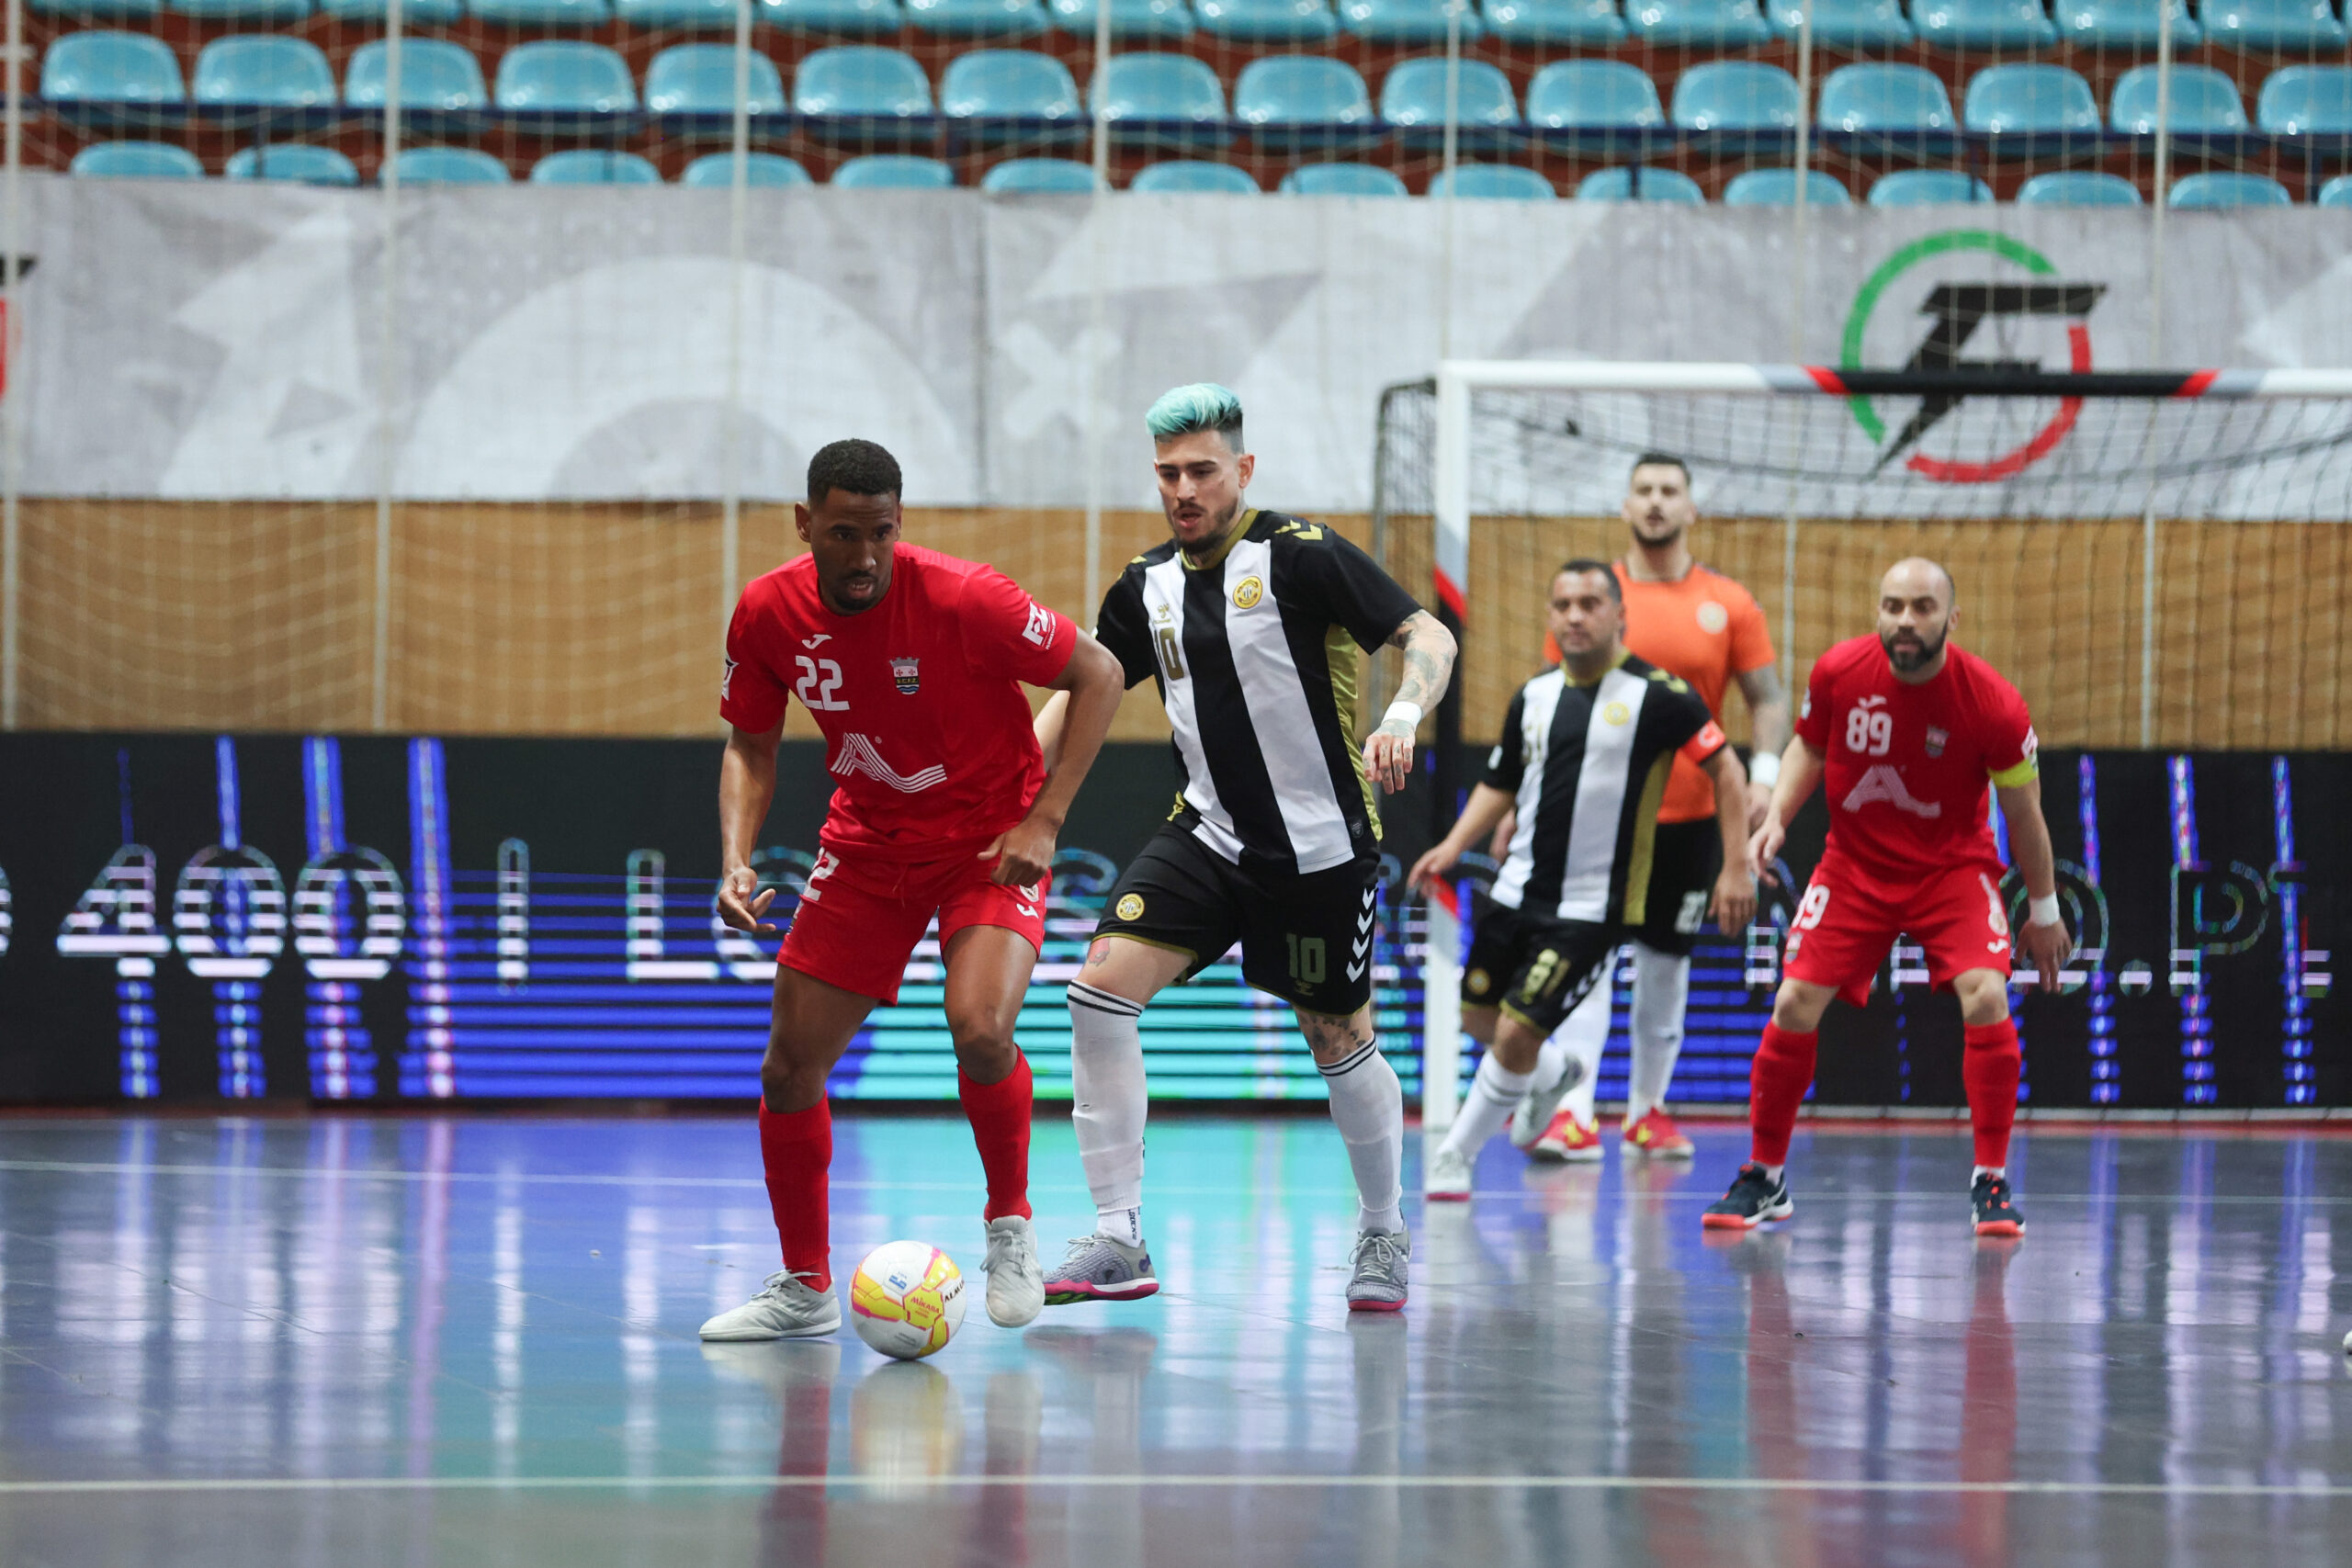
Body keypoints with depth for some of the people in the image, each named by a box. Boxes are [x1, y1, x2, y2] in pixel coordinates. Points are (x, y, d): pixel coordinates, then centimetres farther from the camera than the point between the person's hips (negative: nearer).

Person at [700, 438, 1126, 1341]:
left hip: (990, 839, -4)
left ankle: (1011, 1226, -2)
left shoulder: (961, 598, -25)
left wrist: (1045, 820, -20)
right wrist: (736, 859, -12)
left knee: (980, 1028, -28)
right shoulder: (768, 614, -12)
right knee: (789, 1065, -1)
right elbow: (751, 746, 5)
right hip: (866, 842, 5)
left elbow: (1098, 675, -15)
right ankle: (805, 1290, 16)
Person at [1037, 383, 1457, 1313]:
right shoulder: (1147, 585, 5)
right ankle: (1118, 1241, -11)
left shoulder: (1300, 555, -12)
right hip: (1209, 835, 5)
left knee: (1340, 1042, 5)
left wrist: (1401, 717, -35)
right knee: (1102, 985, -14)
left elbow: (1428, 636, -15)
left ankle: (1383, 1237, 30)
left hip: (1322, 845, -4)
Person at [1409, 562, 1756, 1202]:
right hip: (1519, 888, 6)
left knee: (1517, 1033, -11)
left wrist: (1735, 868, -11)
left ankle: (1456, 1155, 5)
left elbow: (1727, 771, -6)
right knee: (1480, 1019, 12)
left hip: (1593, 904, -6)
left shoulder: (1657, 694, -10)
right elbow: (1500, 784, 18)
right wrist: (1452, 847, 3)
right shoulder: (1534, 696, 7)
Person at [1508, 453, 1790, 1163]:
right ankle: (1572, 1111, -19)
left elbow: (1767, 697, 6)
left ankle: (1648, 1109, 23)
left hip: (1690, 814, 2)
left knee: (1665, 964, 11)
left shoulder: (1729, 604, 3)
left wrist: (1764, 773, -11)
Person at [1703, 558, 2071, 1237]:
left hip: (1953, 867, -2)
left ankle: (1991, 1183, -8)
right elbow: (1808, 748, 6)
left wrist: (2043, 912, 1)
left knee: (1985, 999, -22)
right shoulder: (1838, 672, -15)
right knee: (1795, 1005, -8)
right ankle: (1764, 1177, 9)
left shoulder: (1993, 703, -20)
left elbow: (2024, 813, -7)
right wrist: (1777, 817, -11)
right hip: (1855, 865, 2)